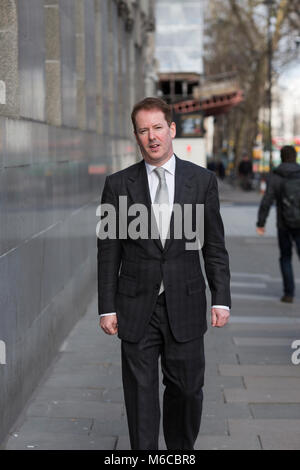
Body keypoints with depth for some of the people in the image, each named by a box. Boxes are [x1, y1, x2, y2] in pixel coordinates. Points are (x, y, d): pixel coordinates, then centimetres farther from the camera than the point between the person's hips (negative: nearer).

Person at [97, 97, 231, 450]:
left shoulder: (202, 180, 2)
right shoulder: (118, 184, 1)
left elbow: (215, 246, 5)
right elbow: (108, 252, 2)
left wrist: (221, 299, -1)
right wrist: (107, 308, -1)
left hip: (185, 305, 1)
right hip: (137, 308, 0)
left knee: (187, 389, 8)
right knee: (140, 393, 6)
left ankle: (181, 450, 29)